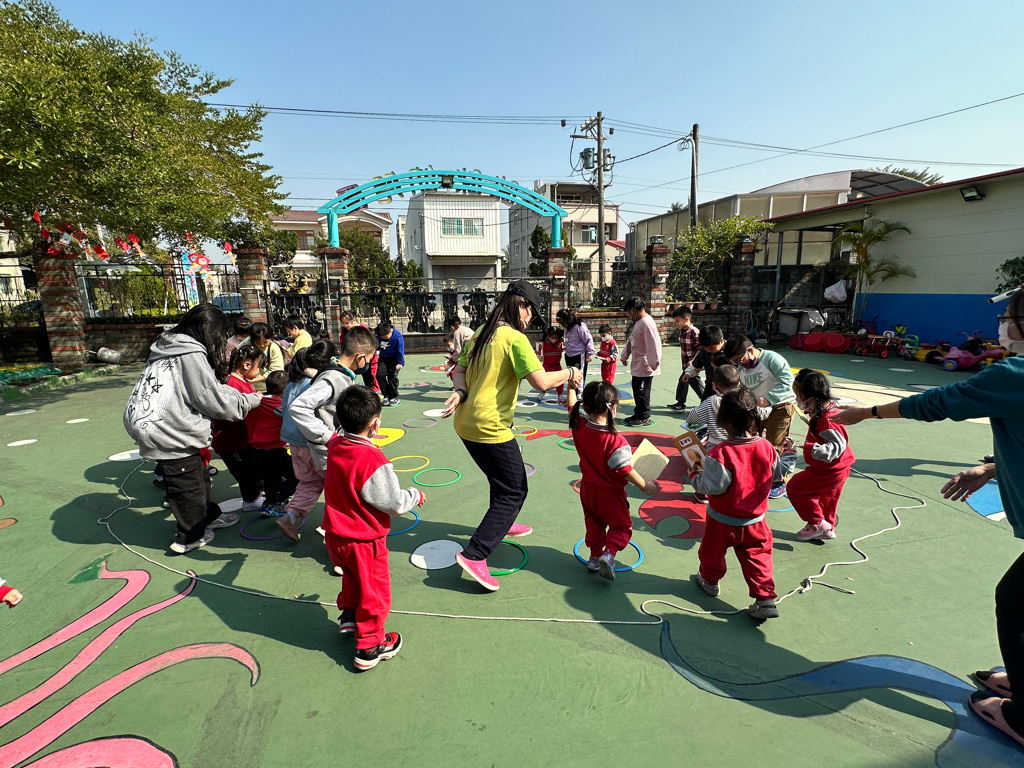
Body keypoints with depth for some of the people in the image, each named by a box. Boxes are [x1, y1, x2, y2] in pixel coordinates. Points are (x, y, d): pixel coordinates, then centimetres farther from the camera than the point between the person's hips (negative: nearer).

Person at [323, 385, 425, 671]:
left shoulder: (335, 446, -9)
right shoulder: (373, 460, -30)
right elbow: (396, 503, -22)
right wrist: (416, 495, -6)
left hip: (335, 535, 7)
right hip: (363, 541, -7)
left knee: (353, 575, 34)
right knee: (374, 591, 14)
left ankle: (348, 615, 52)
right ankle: (369, 648, 28)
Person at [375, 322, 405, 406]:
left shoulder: (397, 335, -20)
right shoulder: (379, 336, -10)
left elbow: (400, 350, -18)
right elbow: (378, 346, 12)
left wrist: (400, 363, -19)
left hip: (394, 358, -4)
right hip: (384, 358, 4)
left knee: (392, 375, -12)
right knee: (380, 374, -9)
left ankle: (394, 398, 2)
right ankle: (386, 396, 3)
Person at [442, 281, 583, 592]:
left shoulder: (481, 333, 11)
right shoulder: (515, 338, -16)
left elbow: (459, 369, 13)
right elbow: (541, 382, -24)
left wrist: (460, 392, -5)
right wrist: (570, 373, -7)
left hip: (466, 423, 9)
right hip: (490, 428, -9)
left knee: (502, 477, 29)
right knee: (514, 491, 2)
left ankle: (501, 523, 50)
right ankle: (474, 554, -4)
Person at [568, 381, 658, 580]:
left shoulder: (579, 426, -16)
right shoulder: (616, 442, -31)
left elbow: (572, 406, 3)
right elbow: (625, 470, -24)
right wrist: (645, 487, -10)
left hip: (587, 489, 6)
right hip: (609, 493, -6)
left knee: (594, 523, 25)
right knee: (622, 526, 13)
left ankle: (595, 556, 32)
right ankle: (609, 554, -6)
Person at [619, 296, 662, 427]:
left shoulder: (647, 323, -21)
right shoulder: (637, 322, 11)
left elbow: (654, 345, -25)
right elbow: (631, 340, 20)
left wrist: (654, 363, -23)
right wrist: (625, 355, 14)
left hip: (645, 367, -10)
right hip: (637, 365, 10)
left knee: (642, 392, 0)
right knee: (637, 391, 17)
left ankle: (644, 418, 11)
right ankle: (638, 414, 30)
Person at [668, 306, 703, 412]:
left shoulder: (695, 332, -21)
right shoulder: (681, 332, 5)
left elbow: (700, 349, -19)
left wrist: (692, 361, -23)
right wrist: (682, 359, 13)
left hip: (693, 363, -8)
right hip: (686, 363, 9)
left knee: (683, 380, -6)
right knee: (694, 381, 19)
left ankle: (681, 403, 5)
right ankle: (705, 399, 35)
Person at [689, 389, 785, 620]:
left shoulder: (720, 453, -30)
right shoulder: (767, 448, -13)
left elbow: (713, 486, -27)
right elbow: (776, 474, 4)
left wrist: (695, 475, -10)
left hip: (723, 520, -3)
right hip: (755, 520, 4)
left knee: (713, 549, 22)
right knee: (757, 557, 18)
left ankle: (709, 580, 44)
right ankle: (765, 600, 17)